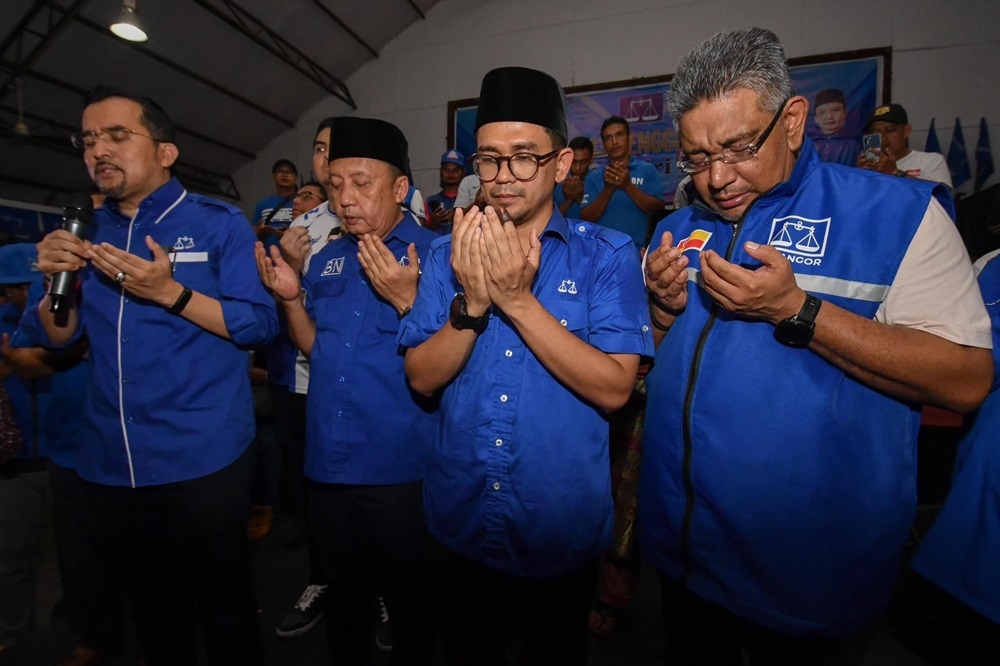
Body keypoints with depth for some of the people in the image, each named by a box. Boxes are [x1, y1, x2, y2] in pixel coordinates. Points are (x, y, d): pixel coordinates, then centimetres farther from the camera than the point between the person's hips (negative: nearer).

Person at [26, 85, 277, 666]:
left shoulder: (218, 222, -5)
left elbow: (261, 325, -12)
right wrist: (59, 280, -8)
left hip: (203, 460, -5)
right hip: (110, 464, 6)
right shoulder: (88, 231, 11)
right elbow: (58, 338, 10)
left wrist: (170, 292, -21)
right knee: (152, 609, 24)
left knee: (223, 606, 12)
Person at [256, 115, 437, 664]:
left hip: (400, 464, -5)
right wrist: (291, 299, -2)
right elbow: (315, 350, 13)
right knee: (342, 588, 25)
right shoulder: (325, 260, 9)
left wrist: (405, 298, -27)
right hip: (327, 459, 6)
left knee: (407, 594, 15)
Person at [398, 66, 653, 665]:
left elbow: (614, 388, -19)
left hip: (563, 528, -2)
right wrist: (473, 302, -22)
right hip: (462, 520, 3)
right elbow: (423, 378, -6)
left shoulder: (607, 254, -10)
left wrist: (517, 298, -25)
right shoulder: (449, 254, -1)